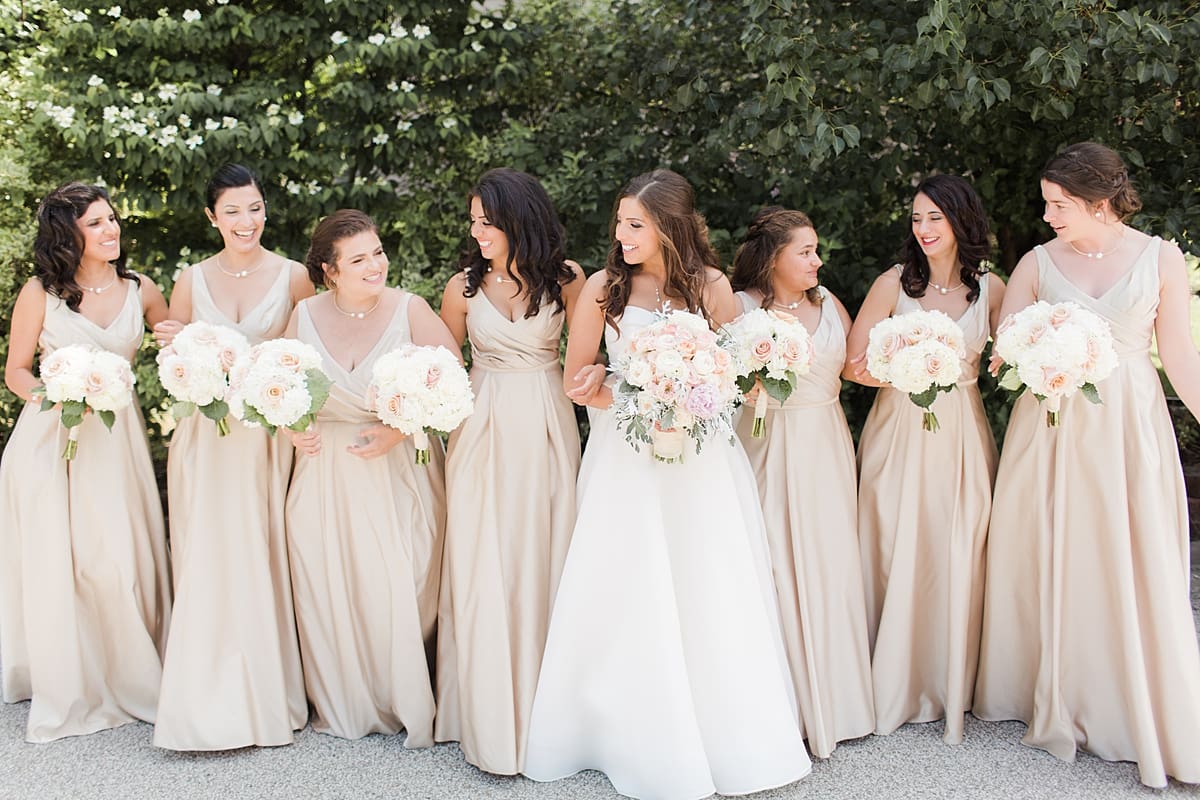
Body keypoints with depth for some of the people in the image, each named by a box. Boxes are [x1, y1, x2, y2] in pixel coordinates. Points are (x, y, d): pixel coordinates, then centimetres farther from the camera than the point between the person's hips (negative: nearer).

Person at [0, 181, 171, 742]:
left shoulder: (140, 291, 4)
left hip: (116, 438, 2)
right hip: (51, 438, -2)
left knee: (123, 561, 0)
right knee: (55, 562, 0)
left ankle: (129, 680, 18)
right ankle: (68, 692, 16)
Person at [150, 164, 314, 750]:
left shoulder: (293, 277, 2)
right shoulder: (191, 280, 8)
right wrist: (173, 345, -7)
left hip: (270, 433, -1)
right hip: (206, 433, 2)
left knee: (262, 559, -2)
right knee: (207, 561, -1)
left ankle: (267, 694, 10)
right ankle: (211, 700, 8)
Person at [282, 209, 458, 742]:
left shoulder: (409, 309, -7)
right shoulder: (305, 315, 1)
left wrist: (399, 430, -17)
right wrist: (287, 426, -1)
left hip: (400, 470, -3)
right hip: (326, 474, 3)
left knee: (399, 590, -2)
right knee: (328, 592, 6)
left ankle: (408, 706, 17)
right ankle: (340, 707, 26)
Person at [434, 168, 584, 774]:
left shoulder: (564, 278, -1)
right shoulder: (464, 285, 2)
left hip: (546, 429, -1)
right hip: (482, 432, 1)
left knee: (542, 563, 5)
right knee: (483, 570, 1)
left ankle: (541, 712, 18)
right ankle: (490, 717, 13)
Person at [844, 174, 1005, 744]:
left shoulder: (990, 288, 4)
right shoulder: (895, 282, -2)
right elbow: (853, 364, -4)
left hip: (961, 435, 2)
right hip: (899, 432, -1)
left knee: (957, 559, 4)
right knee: (898, 557, 1)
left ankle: (950, 684, 21)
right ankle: (897, 685, 17)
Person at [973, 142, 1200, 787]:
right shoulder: (1037, 262, 4)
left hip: (1131, 425, -1)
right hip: (1051, 426, 1)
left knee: (1134, 566, -1)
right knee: (1052, 562, 5)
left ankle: (1144, 716, 13)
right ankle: (1056, 703, 21)